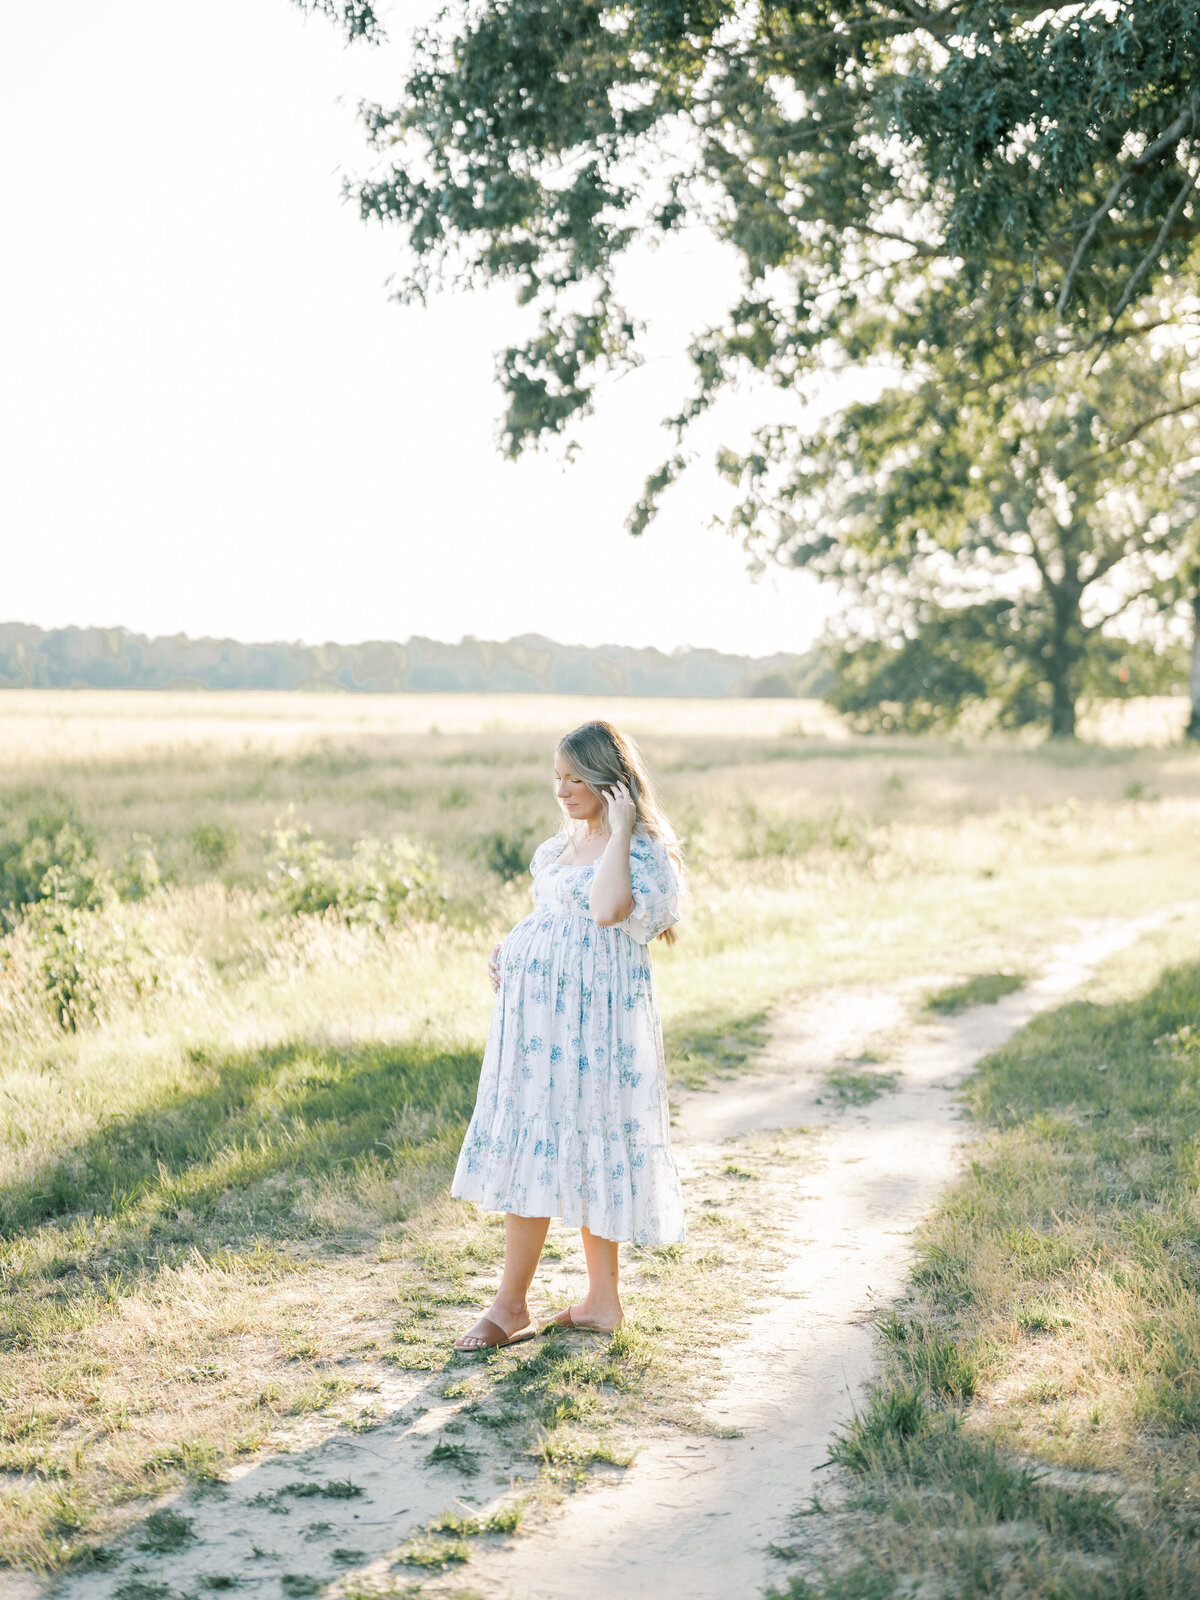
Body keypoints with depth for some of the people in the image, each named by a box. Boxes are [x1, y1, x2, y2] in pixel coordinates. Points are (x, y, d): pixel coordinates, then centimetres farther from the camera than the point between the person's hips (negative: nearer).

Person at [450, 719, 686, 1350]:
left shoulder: (643, 850, -12)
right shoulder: (566, 841, 14)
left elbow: (607, 910, -32)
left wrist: (620, 830, -23)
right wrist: (510, 950, 10)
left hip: (589, 1020, -8)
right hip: (540, 1013, 8)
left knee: (533, 1150, -5)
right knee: (576, 1154, 10)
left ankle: (511, 1307, 5)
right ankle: (601, 1300, 19)